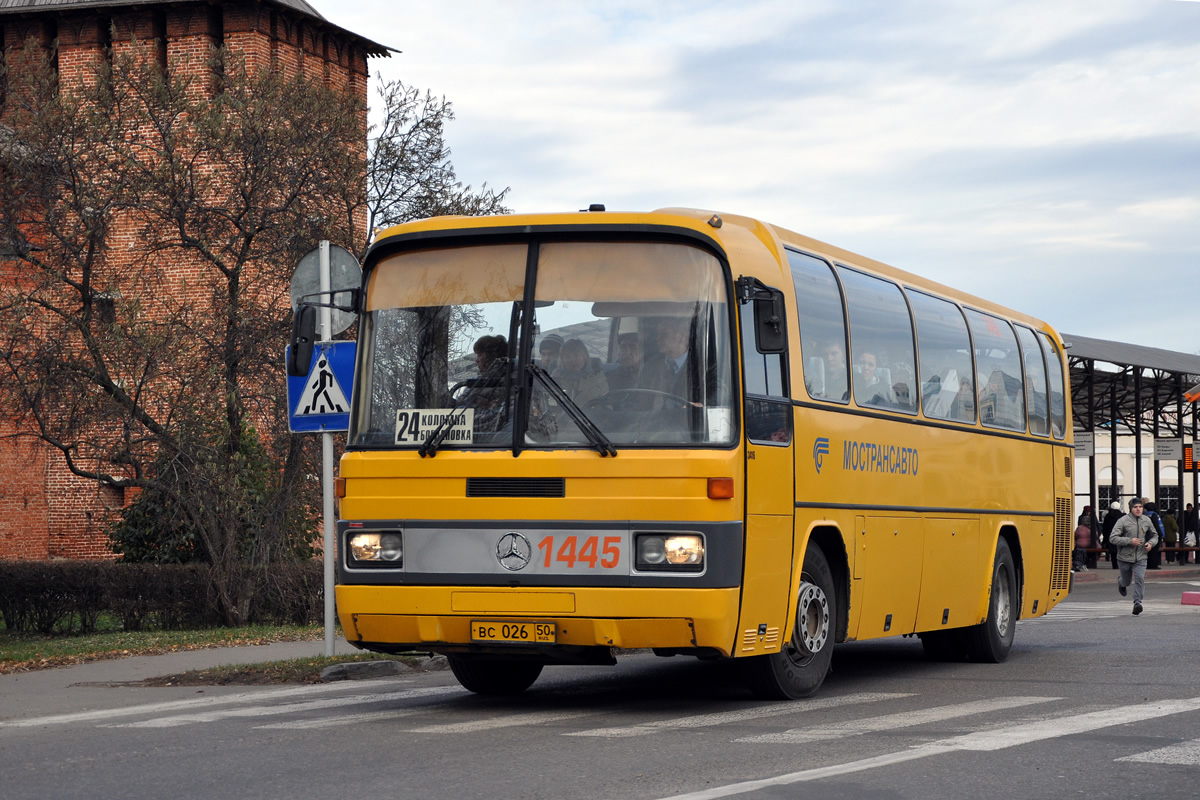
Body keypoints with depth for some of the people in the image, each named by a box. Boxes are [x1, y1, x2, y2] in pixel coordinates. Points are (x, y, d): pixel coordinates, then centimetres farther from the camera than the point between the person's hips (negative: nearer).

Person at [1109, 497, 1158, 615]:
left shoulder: (1146, 520, 2)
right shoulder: (1123, 521, -12)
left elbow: (1155, 535, 18)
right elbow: (1113, 538, -17)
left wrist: (1151, 543, -4)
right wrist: (1129, 541, -25)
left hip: (1140, 557, 2)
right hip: (1125, 557, -2)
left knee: (1140, 579, -16)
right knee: (1127, 581, 16)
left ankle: (1137, 602, -10)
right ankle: (1121, 582, 52)